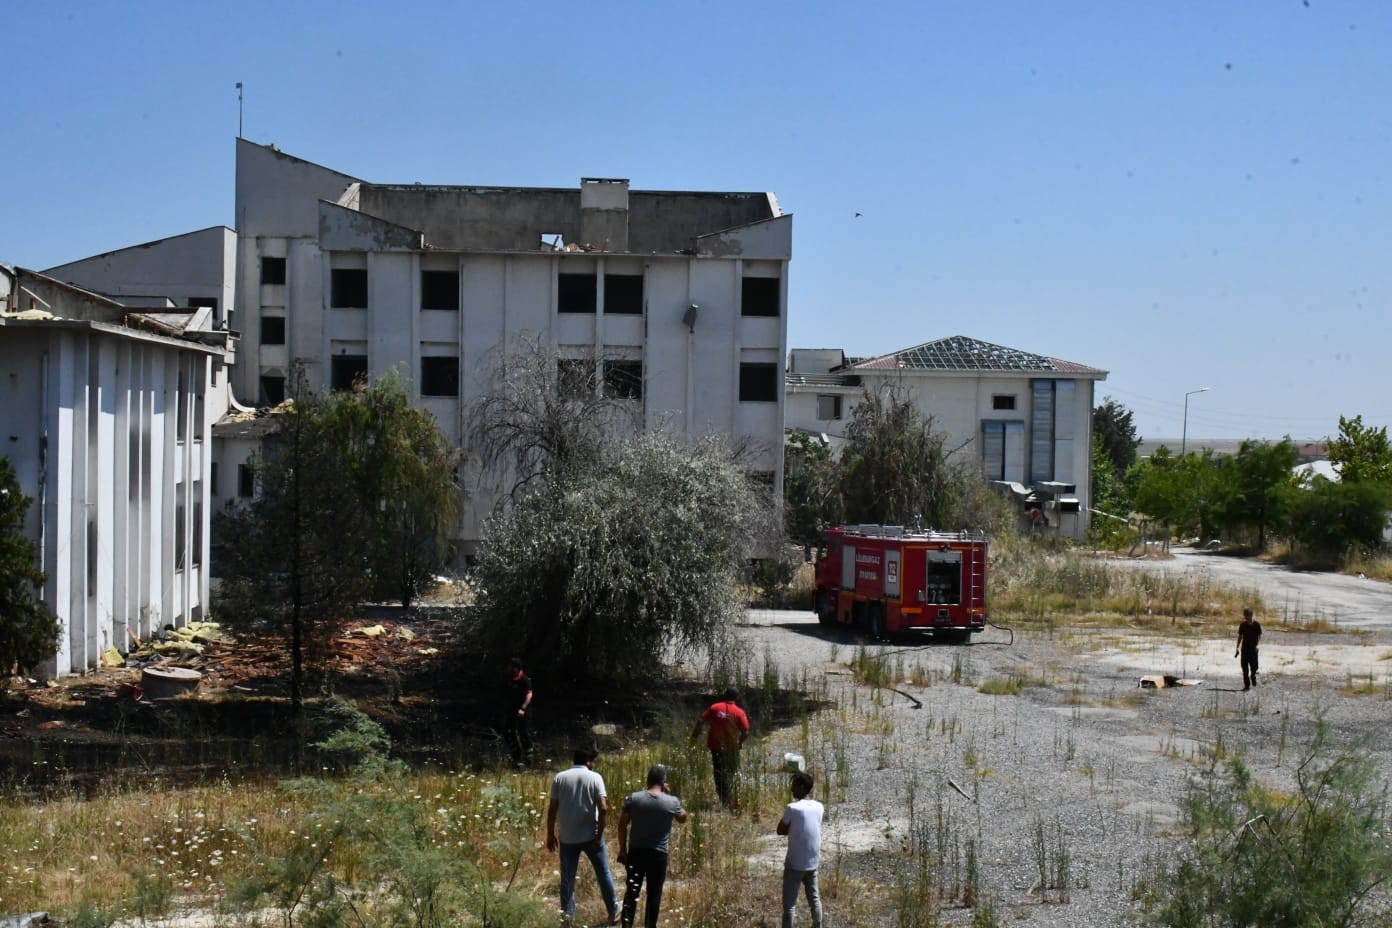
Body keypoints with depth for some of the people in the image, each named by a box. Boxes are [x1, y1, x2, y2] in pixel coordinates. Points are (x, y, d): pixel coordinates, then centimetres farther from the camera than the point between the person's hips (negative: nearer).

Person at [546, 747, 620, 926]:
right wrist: (599, 835, -7)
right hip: (590, 836, -1)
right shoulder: (595, 778, -5)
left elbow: (552, 809, -1)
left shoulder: (560, 778, 0)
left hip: (567, 837, 1)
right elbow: (603, 809, -13)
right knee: (603, 874, 12)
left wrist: (550, 834, 7)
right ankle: (614, 913, 20)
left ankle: (567, 916, 16)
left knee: (567, 878, 12)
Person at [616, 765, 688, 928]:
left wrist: (622, 849, 7)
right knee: (654, 894, 7)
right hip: (659, 854, -1)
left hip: (636, 852, 1)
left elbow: (622, 825, -2)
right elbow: (683, 817, 14)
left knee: (631, 891, 10)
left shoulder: (633, 798, -5)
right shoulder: (672, 802, -6)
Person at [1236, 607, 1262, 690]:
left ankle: (1253, 676, 34)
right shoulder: (1243, 625, -1)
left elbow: (1259, 636, 0)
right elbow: (1240, 637, 7)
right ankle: (1246, 684, 6)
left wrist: (1257, 645, -16)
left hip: (1253, 649, -1)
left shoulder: (1257, 624, -5)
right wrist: (1237, 649, 5)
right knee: (1245, 668, -1)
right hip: (1245, 649, 1)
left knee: (1254, 666, 1)